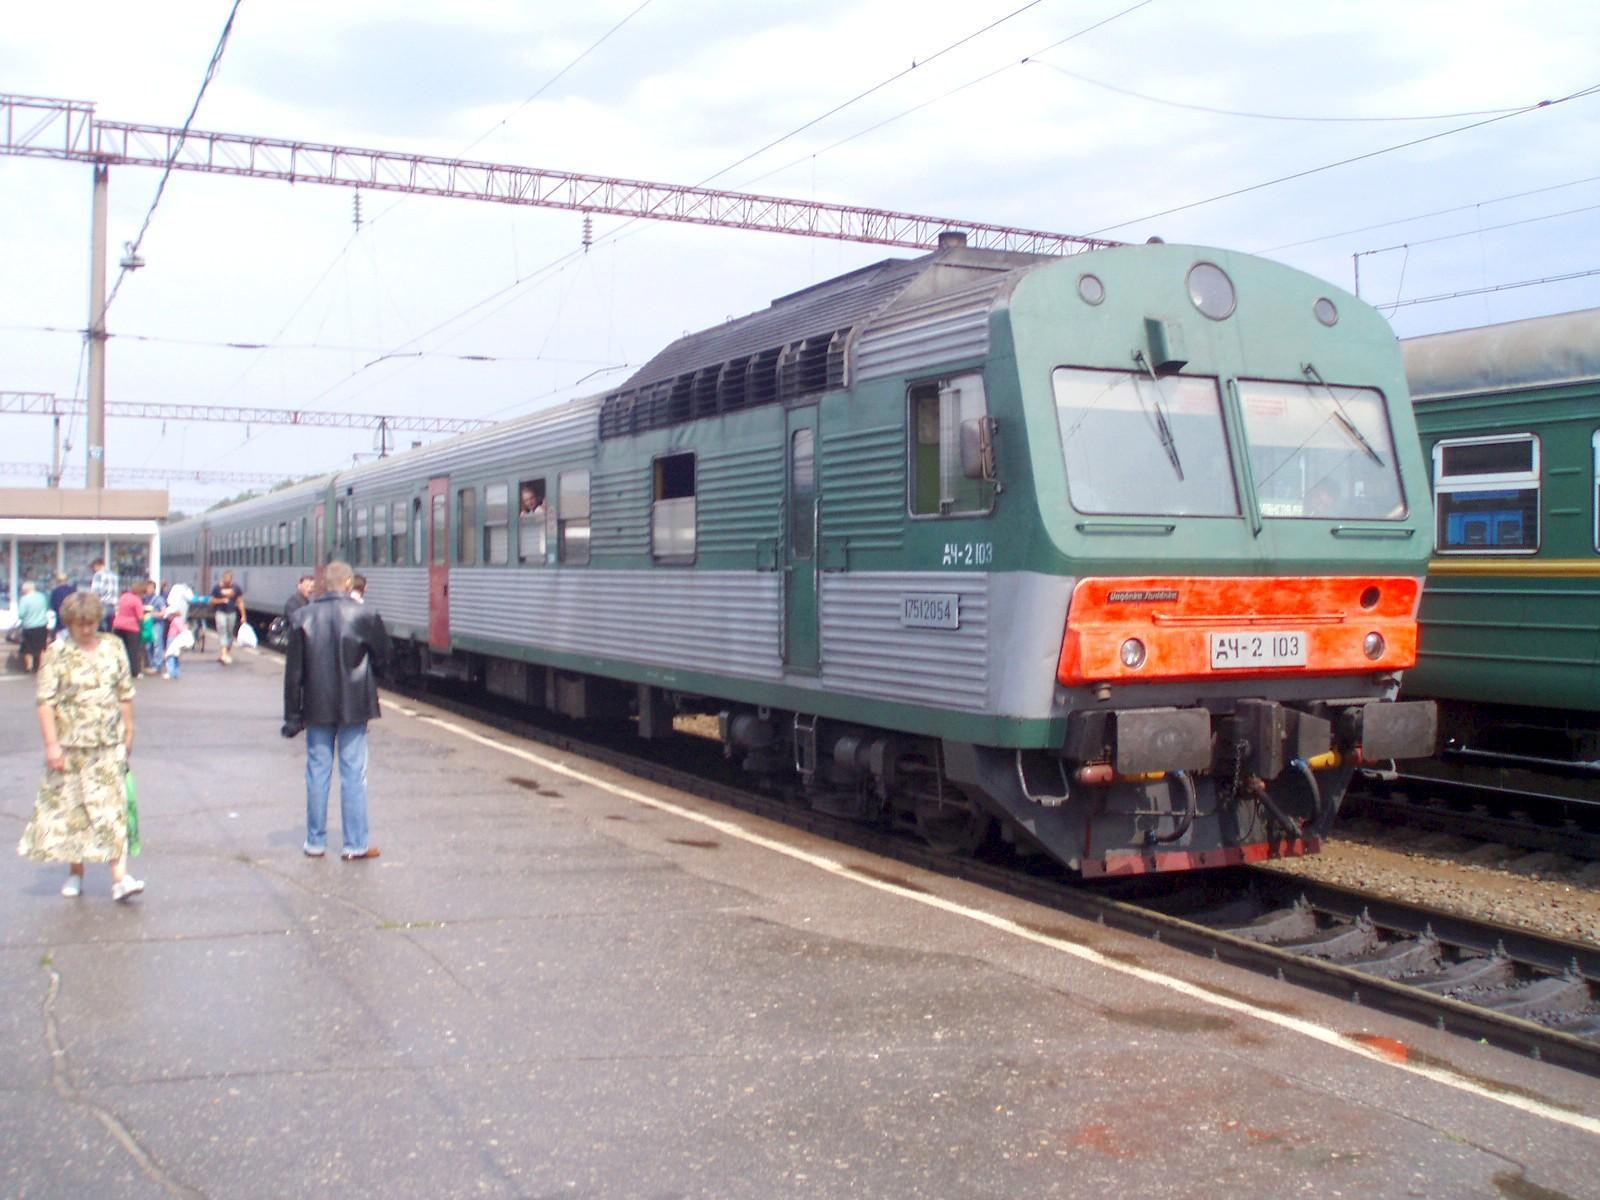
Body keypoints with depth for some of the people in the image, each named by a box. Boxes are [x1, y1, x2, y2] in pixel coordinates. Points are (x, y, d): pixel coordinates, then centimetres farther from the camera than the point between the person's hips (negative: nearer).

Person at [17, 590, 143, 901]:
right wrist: (52, 744, -13)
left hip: (108, 746, 1)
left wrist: (128, 732, 12)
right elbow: (45, 701, -7)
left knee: (112, 807, -5)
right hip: (70, 746, -1)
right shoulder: (57, 654, -4)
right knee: (71, 808, 8)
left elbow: (125, 694, 11)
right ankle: (75, 872, 24)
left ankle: (120, 877, -8)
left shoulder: (113, 647, 5)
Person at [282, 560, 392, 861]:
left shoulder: (302, 617, -2)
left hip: (316, 708, 2)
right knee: (353, 774, 4)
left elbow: (293, 671, -1)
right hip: (353, 708, -2)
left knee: (317, 773, 11)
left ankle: (315, 842, 17)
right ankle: (355, 844, 7)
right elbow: (383, 658, 0)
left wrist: (292, 715, 4)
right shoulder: (365, 616, -9)